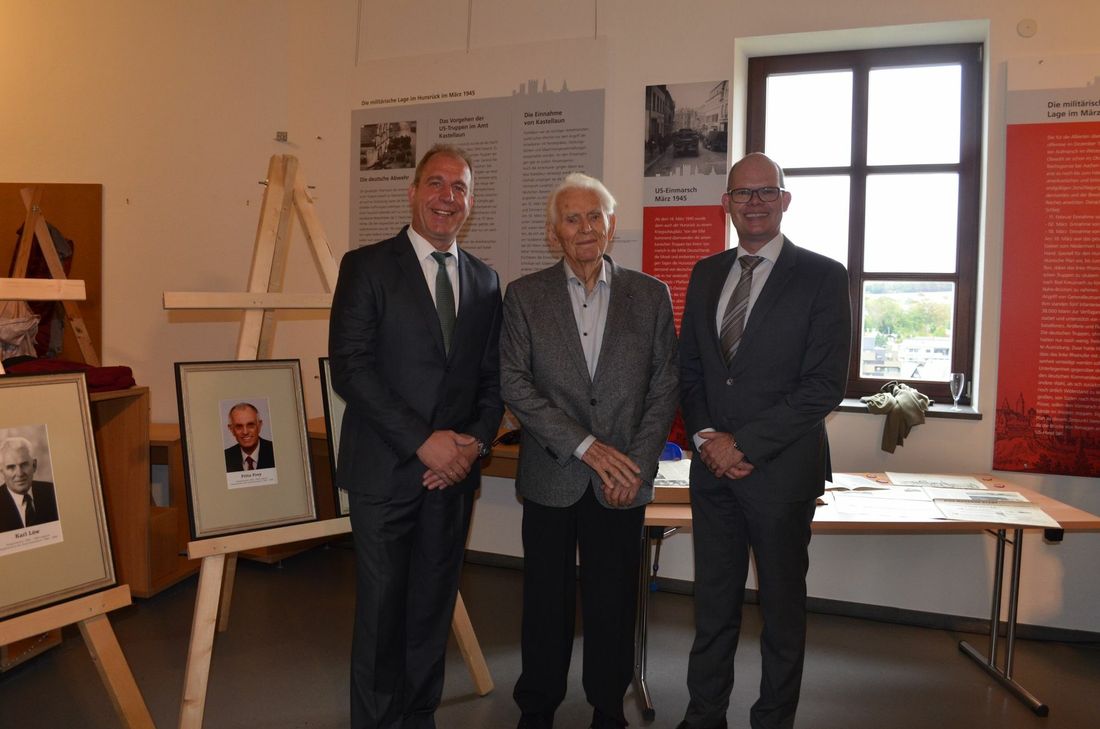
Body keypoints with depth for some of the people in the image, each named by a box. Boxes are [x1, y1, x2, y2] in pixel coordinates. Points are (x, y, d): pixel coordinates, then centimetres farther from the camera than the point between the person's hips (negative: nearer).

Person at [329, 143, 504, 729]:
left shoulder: (485, 281, 11)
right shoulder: (367, 267, -3)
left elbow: (492, 377, 12)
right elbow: (349, 369, -11)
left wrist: (475, 440, -6)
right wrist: (424, 442, -16)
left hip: (453, 470, 4)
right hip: (385, 469, -4)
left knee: (433, 608, 13)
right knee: (381, 609, 5)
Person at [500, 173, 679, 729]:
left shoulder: (650, 295, 4)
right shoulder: (524, 296, 1)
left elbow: (664, 386, 3)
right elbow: (514, 384, -7)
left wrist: (638, 465, -6)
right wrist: (585, 445, -14)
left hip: (623, 479, 1)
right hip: (551, 477, 0)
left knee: (613, 601, 10)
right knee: (546, 600, 10)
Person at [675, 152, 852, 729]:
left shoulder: (822, 277, -6)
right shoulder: (706, 274, 10)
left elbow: (825, 384, -13)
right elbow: (688, 366, 11)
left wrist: (745, 445, -16)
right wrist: (705, 436, -5)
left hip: (781, 466, -4)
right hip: (713, 464, 4)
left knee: (782, 605, 12)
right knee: (713, 601, 15)